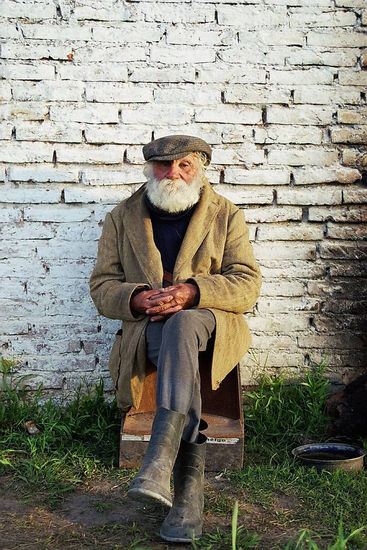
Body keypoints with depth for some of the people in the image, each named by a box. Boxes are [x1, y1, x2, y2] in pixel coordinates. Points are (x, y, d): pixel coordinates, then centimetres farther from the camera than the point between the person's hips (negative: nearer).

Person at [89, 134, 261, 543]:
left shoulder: (226, 216, 8)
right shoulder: (122, 219, 12)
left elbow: (247, 284, -3)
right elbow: (101, 286, 7)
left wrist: (192, 292, -22)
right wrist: (137, 299, -17)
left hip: (210, 322, -1)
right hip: (148, 327, 1)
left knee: (182, 326, -39)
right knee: (183, 359, -36)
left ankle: (157, 463, -49)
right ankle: (189, 497, -38)